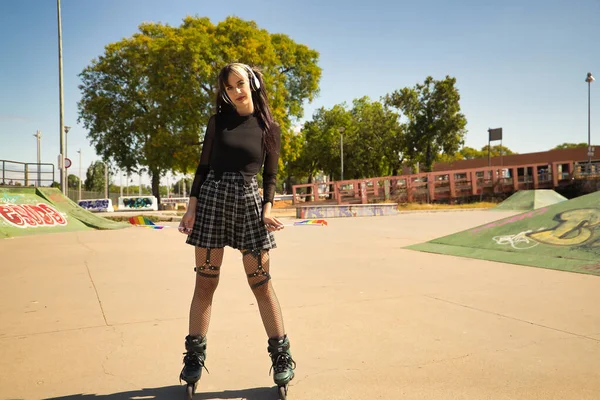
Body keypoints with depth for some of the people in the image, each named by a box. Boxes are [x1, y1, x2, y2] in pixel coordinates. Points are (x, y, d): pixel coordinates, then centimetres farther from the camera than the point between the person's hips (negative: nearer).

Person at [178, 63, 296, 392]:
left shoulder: (269, 128, 6)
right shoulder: (219, 120, 6)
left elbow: (270, 175, 7)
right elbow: (203, 166, 6)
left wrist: (267, 210, -7)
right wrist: (192, 206, -3)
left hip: (249, 202, 0)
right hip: (212, 199, 1)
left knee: (262, 284, 2)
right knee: (205, 283, 4)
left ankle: (282, 356, 14)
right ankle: (194, 357, 15)